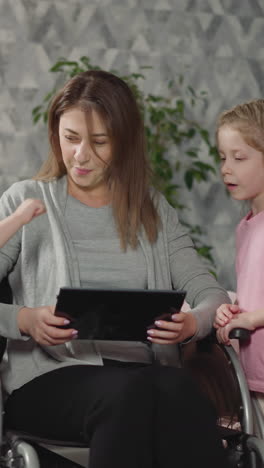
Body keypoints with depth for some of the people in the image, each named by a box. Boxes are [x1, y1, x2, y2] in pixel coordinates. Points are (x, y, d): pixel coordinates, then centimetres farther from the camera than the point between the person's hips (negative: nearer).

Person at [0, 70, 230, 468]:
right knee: (128, 392, -37)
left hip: (141, 371, 3)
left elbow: (210, 292, 11)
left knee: (177, 387, -35)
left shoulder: (153, 210, 19)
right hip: (49, 378, -2)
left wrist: (194, 323, -13)